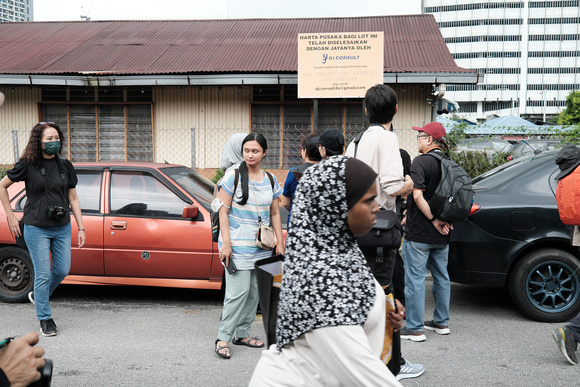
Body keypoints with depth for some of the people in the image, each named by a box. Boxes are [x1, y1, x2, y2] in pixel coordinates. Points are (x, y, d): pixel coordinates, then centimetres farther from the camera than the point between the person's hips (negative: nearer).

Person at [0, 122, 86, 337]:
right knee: (43, 274, -1)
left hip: (62, 228, 4)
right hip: (36, 229, -4)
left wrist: (81, 228, 4)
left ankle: (38, 296, 37)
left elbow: (73, 199, 8)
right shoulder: (28, 165, -5)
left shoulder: (65, 166, 4)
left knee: (62, 271, 9)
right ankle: (45, 319, 15)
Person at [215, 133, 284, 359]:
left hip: (261, 246, 5)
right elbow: (223, 211, -6)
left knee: (254, 292, 9)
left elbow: (275, 213, 14)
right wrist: (226, 243, -13)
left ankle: (242, 334, 23)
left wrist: (280, 242, 9)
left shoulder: (270, 180, 9)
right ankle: (223, 338, 2)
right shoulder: (233, 176, -5)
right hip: (237, 245, -5)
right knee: (239, 291, -10)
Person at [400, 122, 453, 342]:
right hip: (441, 235, 8)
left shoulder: (420, 162, -14)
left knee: (415, 279, -1)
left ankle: (415, 329, 3)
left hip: (419, 233, -8)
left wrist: (434, 220, -15)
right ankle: (441, 322, 26)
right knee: (441, 276, 16)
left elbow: (418, 196, -22)